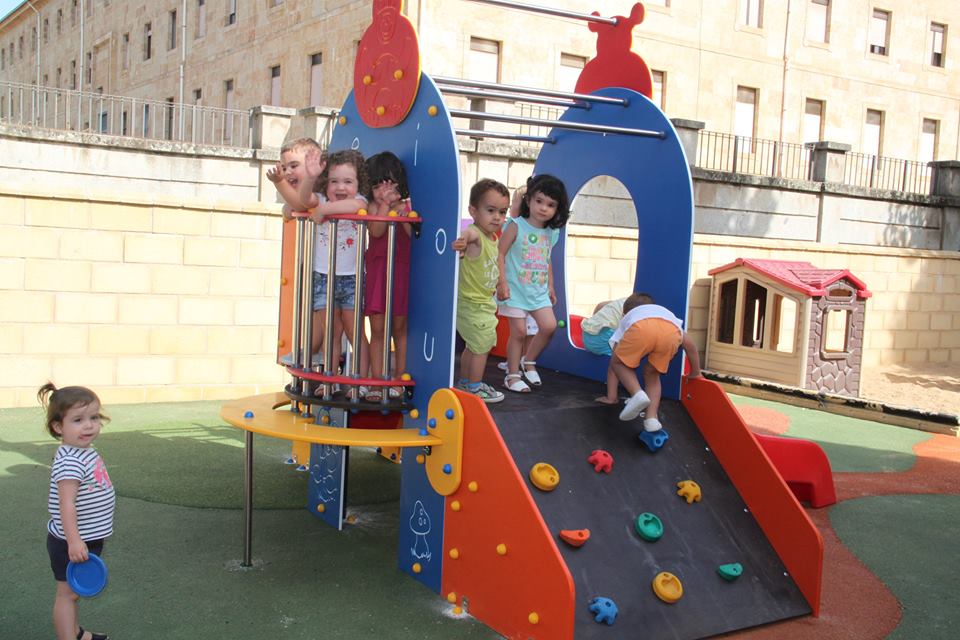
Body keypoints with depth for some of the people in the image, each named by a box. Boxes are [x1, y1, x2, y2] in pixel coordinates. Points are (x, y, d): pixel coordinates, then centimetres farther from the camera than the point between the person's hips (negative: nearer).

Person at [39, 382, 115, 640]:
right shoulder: (70, 462, -26)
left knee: (73, 591, 24)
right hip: (72, 542, -9)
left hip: (87, 539, 9)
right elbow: (66, 504, -30)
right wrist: (74, 541, -32)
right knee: (67, 592, 3)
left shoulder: (86, 451, 5)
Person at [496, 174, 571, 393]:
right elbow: (500, 254, -12)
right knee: (519, 331, -4)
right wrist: (502, 283, -17)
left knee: (549, 326, -4)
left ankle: (528, 361, 20)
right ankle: (512, 376, 11)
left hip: (539, 291, 6)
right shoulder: (516, 226, -10)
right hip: (516, 289, -5)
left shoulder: (551, 233, 7)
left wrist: (550, 287, 17)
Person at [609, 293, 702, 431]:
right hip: (672, 331, 2)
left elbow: (614, 359, 40)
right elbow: (690, 345, 40)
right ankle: (651, 418, 7)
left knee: (618, 363, 23)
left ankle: (637, 394, -2)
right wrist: (695, 373, 54)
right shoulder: (665, 312, 48)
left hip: (641, 327, -2)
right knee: (652, 373, 25)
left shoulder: (627, 319, 44)